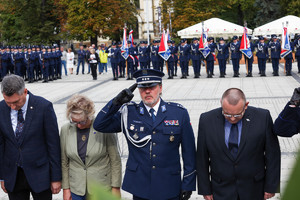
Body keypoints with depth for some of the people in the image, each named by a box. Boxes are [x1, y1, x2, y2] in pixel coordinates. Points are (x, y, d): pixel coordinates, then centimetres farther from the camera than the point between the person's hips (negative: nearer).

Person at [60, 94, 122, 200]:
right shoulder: (66, 130, -1)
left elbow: (115, 160, -5)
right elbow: (64, 162, 6)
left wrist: (115, 188, -4)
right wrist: (65, 188, 5)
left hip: (102, 188, -2)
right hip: (76, 189, 3)